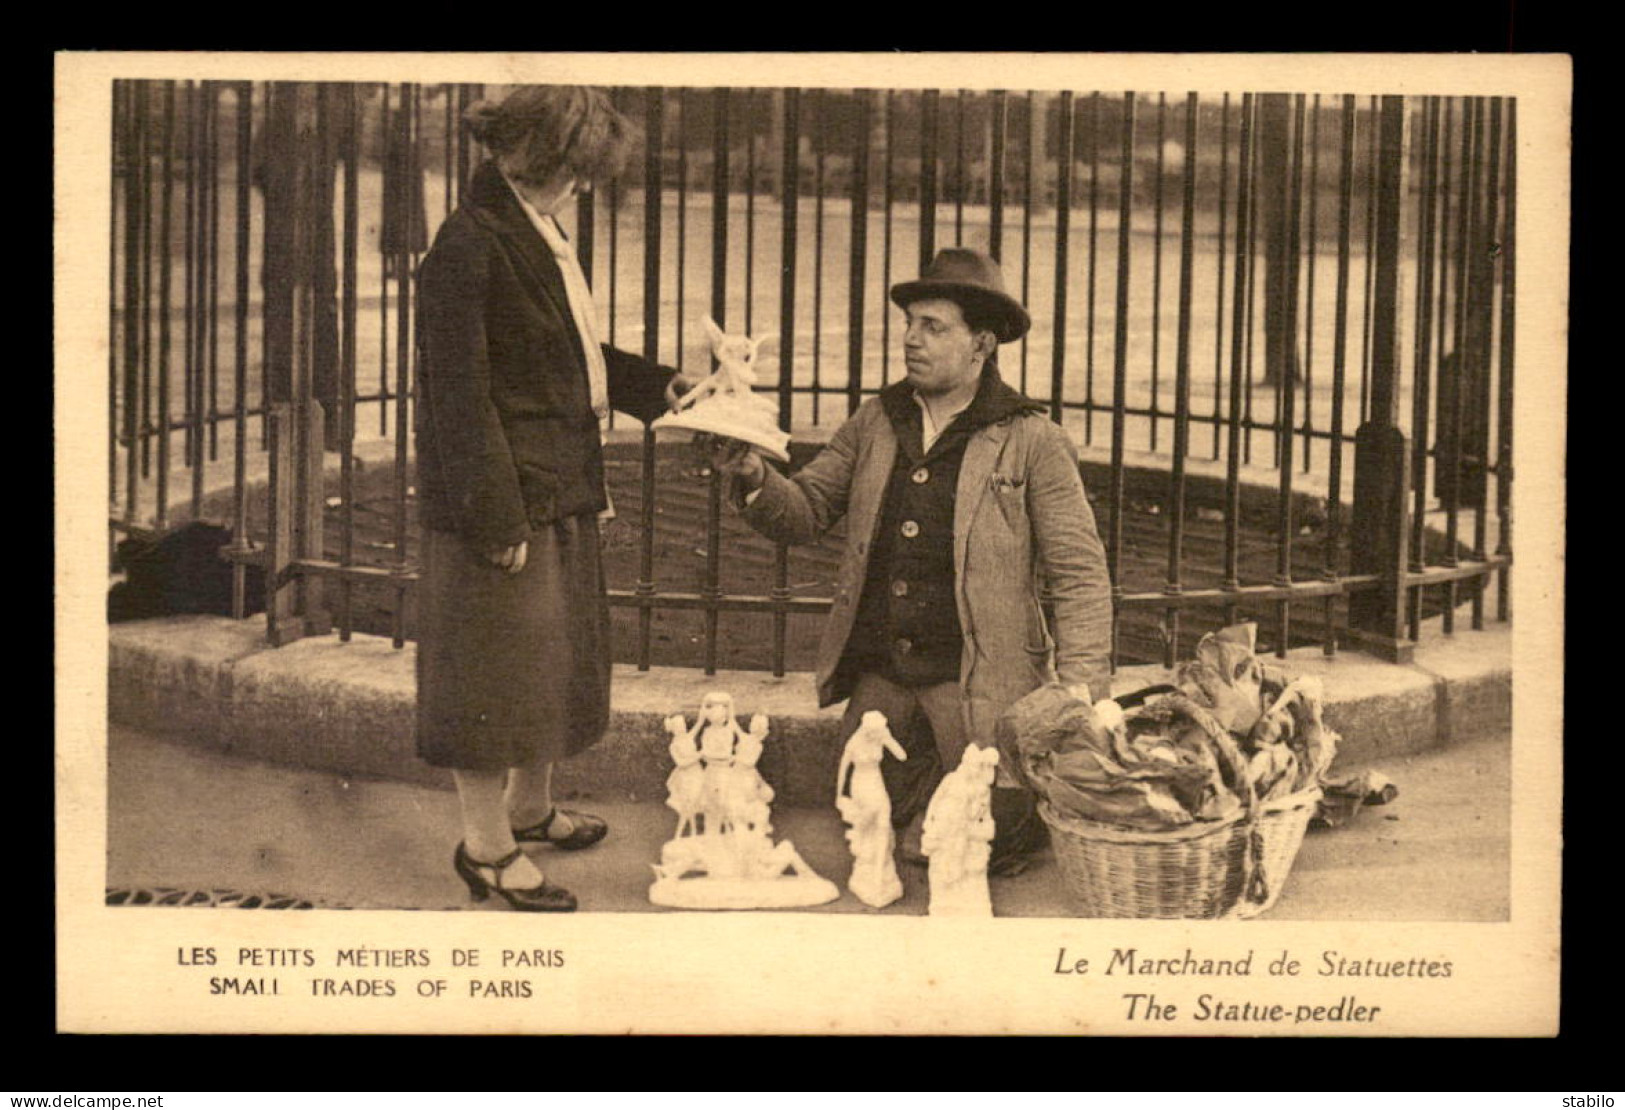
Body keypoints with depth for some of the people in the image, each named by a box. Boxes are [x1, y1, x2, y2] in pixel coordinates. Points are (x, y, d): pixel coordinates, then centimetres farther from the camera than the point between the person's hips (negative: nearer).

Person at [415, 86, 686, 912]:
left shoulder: (536, 233, 12)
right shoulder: (469, 246, -18)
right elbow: (461, 394, -20)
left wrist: (657, 388, 13)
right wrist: (497, 516, -22)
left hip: (560, 490, 10)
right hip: (505, 498, -10)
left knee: (554, 657, 20)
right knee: (495, 666, 0)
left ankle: (530, 808, 37)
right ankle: (486, 844, 12)